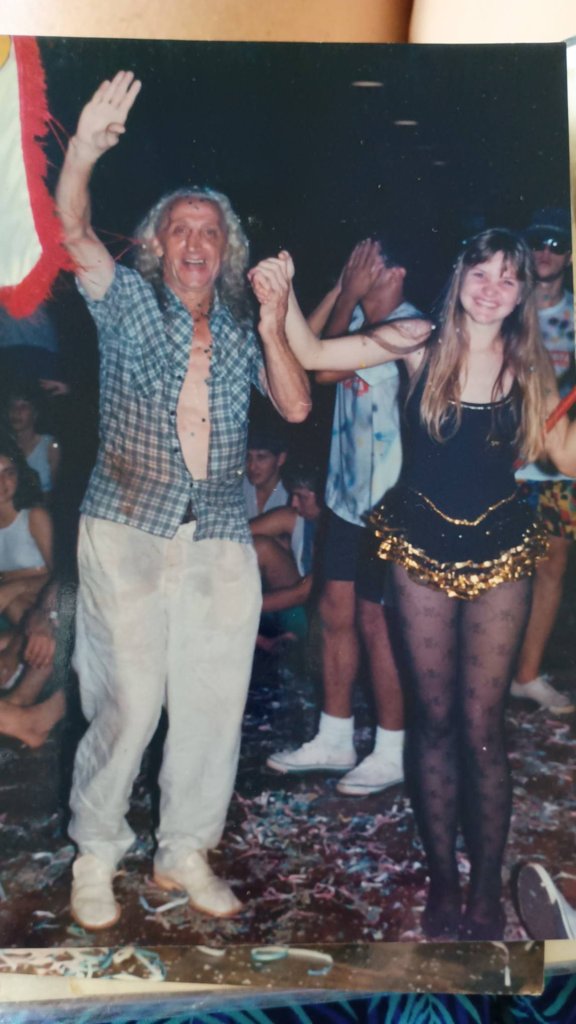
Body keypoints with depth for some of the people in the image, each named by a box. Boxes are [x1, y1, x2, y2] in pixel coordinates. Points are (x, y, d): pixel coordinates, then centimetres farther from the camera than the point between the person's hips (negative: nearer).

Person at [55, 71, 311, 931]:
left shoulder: (242, 331, 14)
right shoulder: (129, 303, 7)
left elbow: (297, 408, 3)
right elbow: (76, 236, -10)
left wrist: (273, 325, -8)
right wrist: (83, 151, -27)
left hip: (220, 543, 3)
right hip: (127, 531, -3)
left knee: (215, 702, 4)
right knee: (128, 700, -6)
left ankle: (186, 853, 21)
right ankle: (95, 857, 13)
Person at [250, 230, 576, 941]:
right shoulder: (421, 345, -5)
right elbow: (314, 355, -2)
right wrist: (283, 299, -17)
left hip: (498, 555, 0)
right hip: (423, 548, 0)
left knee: (482, 727, 3)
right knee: (434, 718, 10)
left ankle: (486, 891, 20)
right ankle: (441, 881, 25)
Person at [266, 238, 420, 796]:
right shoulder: (358, 318, 8)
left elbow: (325, 367, -22)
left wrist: (351, 295, -13)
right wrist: (340, 289, -1)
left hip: (386, 501, -8)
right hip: (346, 492, 8)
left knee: (377, 621, 1)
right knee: (335, 612, 12)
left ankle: (391, 754, 16)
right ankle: (333, 740, 26)